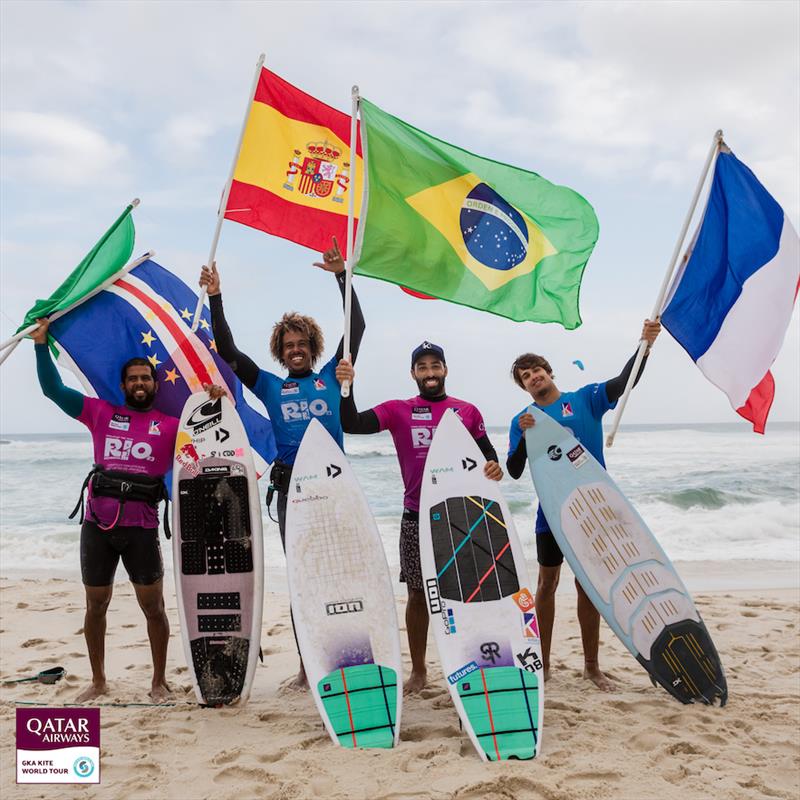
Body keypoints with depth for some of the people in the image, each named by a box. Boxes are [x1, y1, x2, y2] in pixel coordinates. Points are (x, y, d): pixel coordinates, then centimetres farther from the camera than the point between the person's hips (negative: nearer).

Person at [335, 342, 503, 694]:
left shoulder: (467, 411, 7)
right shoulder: (398, 410, 4)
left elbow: (487, 452, 11)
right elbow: (353, 425, -7)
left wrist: (494, 467, -12)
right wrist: (346, 387, -22)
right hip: (416, 518, 0)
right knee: (417, 593, 7)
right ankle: (418, 670, 20)